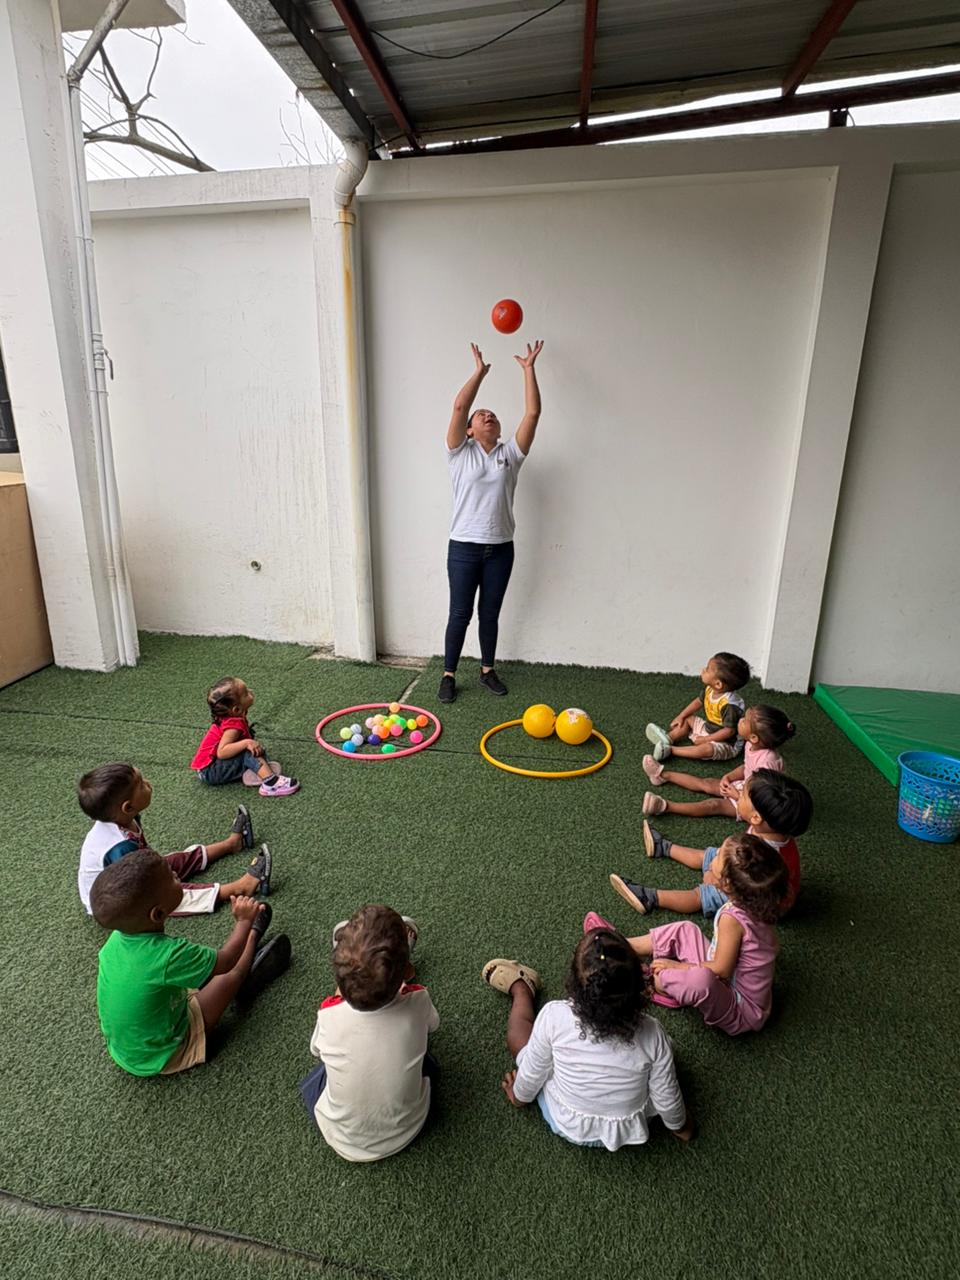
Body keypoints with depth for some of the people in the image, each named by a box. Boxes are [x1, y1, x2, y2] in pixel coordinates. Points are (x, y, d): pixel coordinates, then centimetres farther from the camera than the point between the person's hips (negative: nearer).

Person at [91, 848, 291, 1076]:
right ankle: (252, 936, 29)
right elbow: (226, 962, -19)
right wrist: (243, 921, -3)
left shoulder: (117, 939, -15)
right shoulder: (169, 955, -36)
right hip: (160, 1059, -6)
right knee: (231, 974, 2)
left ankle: (249, 937, 36)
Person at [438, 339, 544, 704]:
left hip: (500, 549, 3)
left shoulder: (510, 453, 6)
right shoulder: (460, 453, 0)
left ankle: (487, 670, 28)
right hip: (464, 547, -2)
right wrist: (479, 371, -5)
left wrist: (528, 369, -1)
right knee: (460, 615, 4)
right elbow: (458, 406, -11)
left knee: (490, 614, 13)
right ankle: (449, 675, 17)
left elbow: (533, 413, -1)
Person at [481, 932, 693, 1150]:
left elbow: (531, 1074, -16)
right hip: (629, 1130, 1)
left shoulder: (554, 1017, -34)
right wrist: (680, 1126, 10)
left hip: (568, 1127, -1)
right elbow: (667, 1098, -13)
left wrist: (520, 1096, 8)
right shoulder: (651, 1033, -30)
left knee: (518, 1032, 16)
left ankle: (520, 988, 46)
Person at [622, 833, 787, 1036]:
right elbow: (774, 946, 9)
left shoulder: (732, 918, -32)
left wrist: (679, 966, -12)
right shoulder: (759, 907, -8)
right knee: (684, 930, 10)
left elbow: (720, 971, -26)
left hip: (740, 1013, -9)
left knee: (700, 980, -39)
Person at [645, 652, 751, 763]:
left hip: (727, 743, -9)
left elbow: (729, 731, -30)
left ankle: (670, 750, -29)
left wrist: (706, 739, -24)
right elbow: (699, 701, 10)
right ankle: (668, 738, -12)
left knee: (706, 749, -36)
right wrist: (681, 716, 6)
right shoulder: (709, 689, -10)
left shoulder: (729, 704, -35)